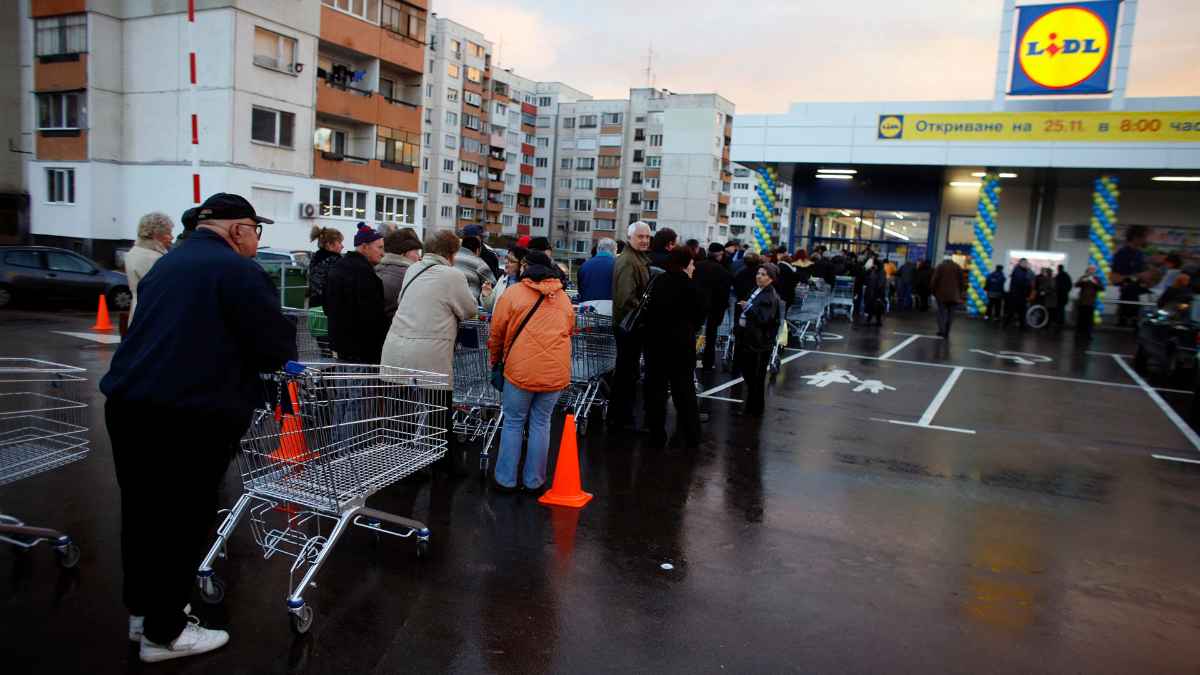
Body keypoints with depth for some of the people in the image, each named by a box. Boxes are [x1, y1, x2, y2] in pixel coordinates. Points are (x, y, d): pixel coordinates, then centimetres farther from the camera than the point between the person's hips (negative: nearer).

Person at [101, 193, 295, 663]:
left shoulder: (166, 265, 18)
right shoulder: (238, 271, -8)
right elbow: (278, 350, -11)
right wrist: (274, 358, 11)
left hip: (128, 404, 9)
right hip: (191, 416, -8)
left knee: (142, 513, 19)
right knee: (181, 522, 3)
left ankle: (142, 611, 34)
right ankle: (164, 633, 15)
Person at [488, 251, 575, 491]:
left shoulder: (512, 294, -1)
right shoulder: (563, 298, 10)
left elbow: (497, 333, 3)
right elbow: (570, 331, 18)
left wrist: (495, 360, 20)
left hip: (521, 369, -3)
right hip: (557, 371, 3)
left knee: (513, 423, 10)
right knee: (541, 423, 12)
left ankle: (506, 479, 15)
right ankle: (534, 481, 18)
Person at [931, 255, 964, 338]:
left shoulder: (940, 266, -1)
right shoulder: (958, 267, 7)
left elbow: (934, 281, -4)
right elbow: (961, 282, 6)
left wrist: (934, 292, 5)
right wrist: (959, 294, 12)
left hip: (941, 294, -2)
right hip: (954, 296, 2)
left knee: (941, 312, 5)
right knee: (950, 314, 7)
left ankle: (942, 330, -7)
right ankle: (946, 332, 6)